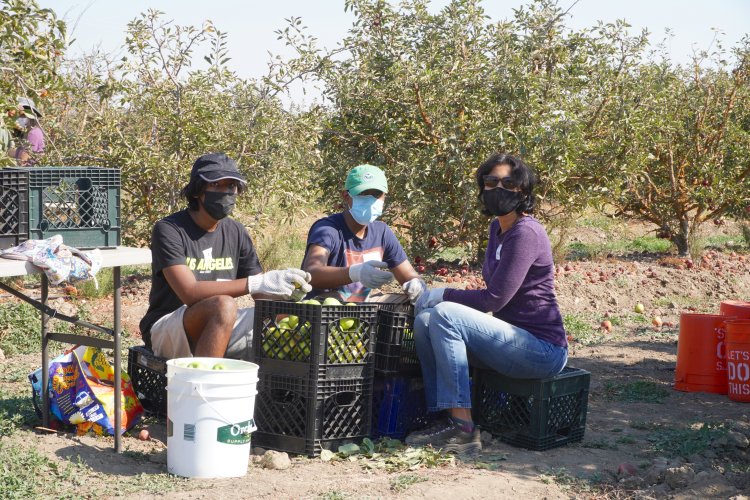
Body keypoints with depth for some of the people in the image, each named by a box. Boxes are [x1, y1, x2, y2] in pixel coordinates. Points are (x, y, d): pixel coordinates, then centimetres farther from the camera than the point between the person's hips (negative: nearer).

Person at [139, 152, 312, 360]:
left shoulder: (236, 232, 8)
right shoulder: (169, 230, -12)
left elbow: (262, 295, 7)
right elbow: (189, 293, -25)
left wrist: (284, 285, -18)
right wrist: (255, 283, -31)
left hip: (218, 328, 6)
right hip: (166, 329, -6)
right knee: (224, 305, -34)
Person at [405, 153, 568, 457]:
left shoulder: (526, 233, -15)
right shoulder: (498, 227, 13)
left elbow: (495, 298, -20)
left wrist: (441, 295, -9)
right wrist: (438, 299, 5)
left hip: (543, 349, -9)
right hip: (515, 339, 9)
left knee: (445, 315, -24)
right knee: (424, 320, -3)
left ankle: (463, 429, -23)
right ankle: (445, 420, -5)